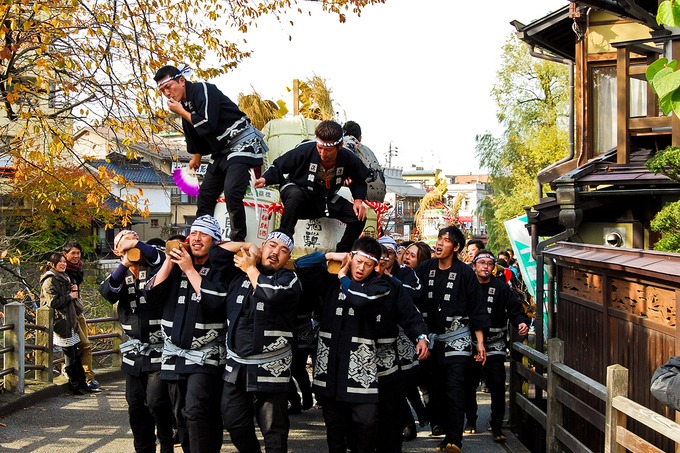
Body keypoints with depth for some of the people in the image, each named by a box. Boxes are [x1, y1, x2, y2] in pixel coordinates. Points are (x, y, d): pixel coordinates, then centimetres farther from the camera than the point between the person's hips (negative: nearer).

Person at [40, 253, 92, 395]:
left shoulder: (63, 278, 19)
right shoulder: (50, 281, -10)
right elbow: (53, 302, -19)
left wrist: (74, 291, 9)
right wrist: (70, 296, -10)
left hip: (70, 321, 9)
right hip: (60, 322, -9)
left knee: (74, 354, 10)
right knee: (70, 354, -5)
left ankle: (81, 383, 14)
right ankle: (75, 385, 3)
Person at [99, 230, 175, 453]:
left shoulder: (154, 269, -1)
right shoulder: (120, 275, 11)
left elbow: (160, 258, -24)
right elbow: (107, 292, -9)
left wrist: (137, 244, -24)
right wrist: (124, 264, -21)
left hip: (160, 349, -5)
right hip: (134, 351, 6)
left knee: (156, 401, -14)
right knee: (136, 406, 10)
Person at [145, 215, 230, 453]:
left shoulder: (220, 268, -2)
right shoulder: (176, 265, 13)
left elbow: (215, 301, -19)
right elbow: (152, 294, 4)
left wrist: (189, 269, -13)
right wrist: (169, 262, -5)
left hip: (205, 354, -6)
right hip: (174, 354, 6)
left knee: (196, 410, -21)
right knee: (181, 416, 10)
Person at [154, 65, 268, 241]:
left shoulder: (202, 90, -14)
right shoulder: (185, 104, 12)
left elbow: (207, 125, -25)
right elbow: (195, 137, 27)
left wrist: (181, 112, -13)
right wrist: (196, 157, 37)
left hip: (242, 143, -10)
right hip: (222, 152, 10)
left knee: (232, 192, -24)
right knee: (205, 194, 9)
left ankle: (238, 241, -13)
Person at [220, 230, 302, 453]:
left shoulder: (288, 279, -5)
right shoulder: (239, 272, 9)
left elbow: (272, 294, -25)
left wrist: (251, 268, -10)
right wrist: (245, 247, 0)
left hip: (269, 369, -5)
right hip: (236, 365, 5)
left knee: (273, 430, 2)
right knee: (234, 422, 15)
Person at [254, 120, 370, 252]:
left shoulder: (348, 158, -15)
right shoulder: (305, 150, -25)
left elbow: (359, 181, 6)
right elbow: (278, 166, -11)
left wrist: (358, 200, -11)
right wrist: (265, 179, -29)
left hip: (327, 199, 4)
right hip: (299, 190, -3)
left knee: (359, 217, -15)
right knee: (295, 195, -42)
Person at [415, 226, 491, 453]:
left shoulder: (465, 273, -6)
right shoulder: (424, 269, 4)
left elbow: (477, 310, -3)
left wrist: (480, 343, -5)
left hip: (456, 338, -4)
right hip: (430, 336, 4)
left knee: (453, 387, -12)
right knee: (434, 387, 7)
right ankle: (439, 427, 19)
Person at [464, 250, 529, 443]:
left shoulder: (501, 288, 3)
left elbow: (515, 308, -1)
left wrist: (522, 322, -21)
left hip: (494, 345, -1)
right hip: (470, 344, 1)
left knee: (497, 385, -9)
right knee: (468, 385, 9)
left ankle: (496, 426, 2)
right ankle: (471, 419, 31)